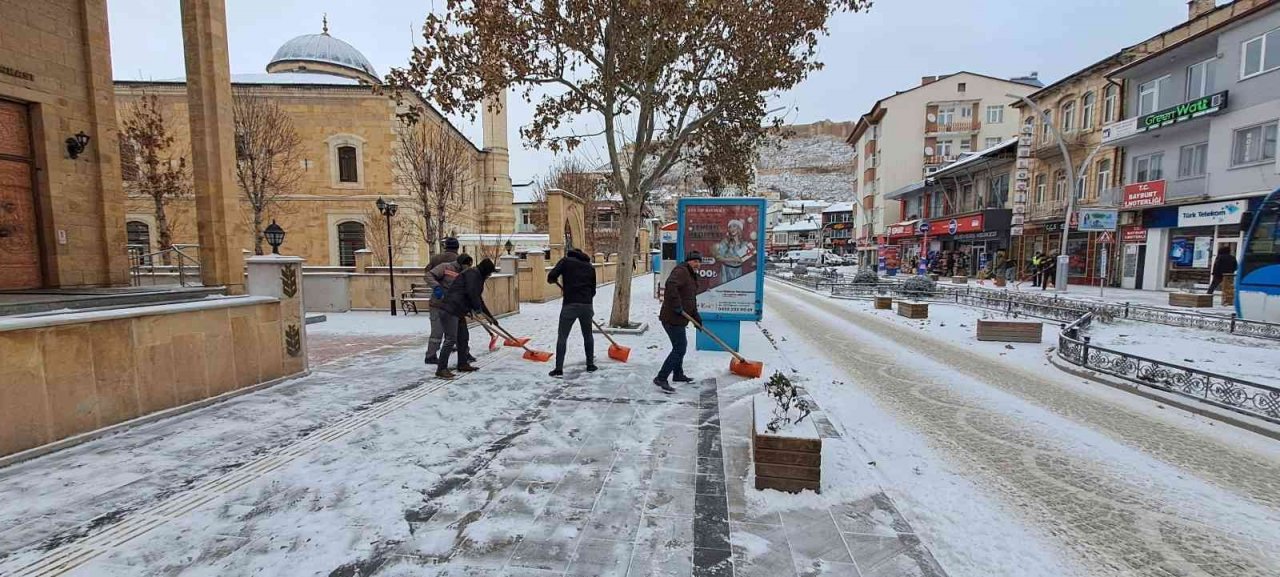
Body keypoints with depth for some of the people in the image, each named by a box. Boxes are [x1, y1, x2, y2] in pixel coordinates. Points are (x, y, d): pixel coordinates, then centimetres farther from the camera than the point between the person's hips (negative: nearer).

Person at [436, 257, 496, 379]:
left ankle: (462, 364, 27)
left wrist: (490, 316, 32)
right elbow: (471, 293, -21)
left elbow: (478, 298, 30)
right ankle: (441, 369, -9)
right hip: (450, 310, -11)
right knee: (450, 339, -12)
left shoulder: (477, 277, 22)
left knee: (464, 337, 16)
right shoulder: (472, 273, -9)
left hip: (459, 312, 11)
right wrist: (478, 308, -5)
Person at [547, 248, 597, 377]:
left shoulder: (566, 260, 5)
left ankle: (559, 369, 1)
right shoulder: (590, 267, 16)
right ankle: (590, 365, 25)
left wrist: (552, 280, 16)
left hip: (570, 305, -3)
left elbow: (551, 276, -7)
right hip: (587, 305, 3)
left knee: (562, 336, 3)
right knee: (588, 335, 18)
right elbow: (593, 290, 15)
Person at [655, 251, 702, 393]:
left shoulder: (692, 276, 20)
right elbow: (670, 285, -34)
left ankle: (678, 375, 37)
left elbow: (691, 300, 26)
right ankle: (661, 378, -5)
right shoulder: (681, 271, -14)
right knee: (679, 348, -9)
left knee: (681, 345, 22)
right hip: (672, 318, -11)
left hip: (679, 319, 11)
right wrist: (677, 306, -30)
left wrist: (696, 316, 19)